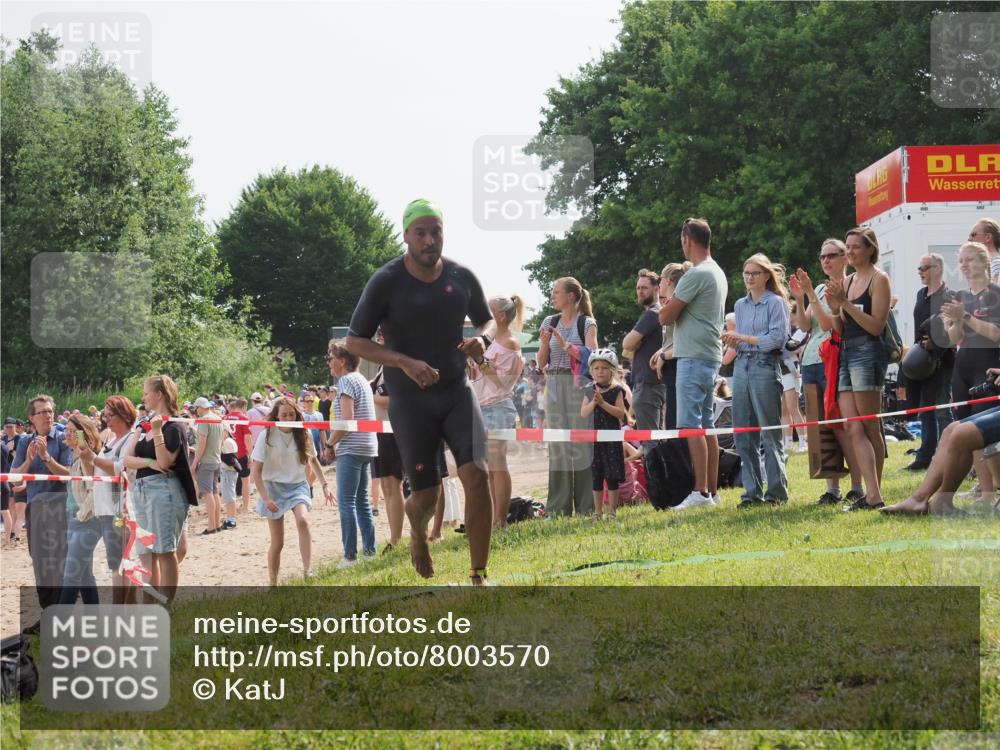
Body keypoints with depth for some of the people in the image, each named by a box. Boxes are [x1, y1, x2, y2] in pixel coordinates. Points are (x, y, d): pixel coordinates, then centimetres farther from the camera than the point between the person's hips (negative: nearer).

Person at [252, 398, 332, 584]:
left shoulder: (302, 434, -1)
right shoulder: (267, 436, -10)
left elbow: (313, 460, 17)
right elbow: (256, 471, -9)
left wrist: (325, 485, 12)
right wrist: (265, 498, -16)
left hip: (298, 485, 1)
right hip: (274, 487, -1)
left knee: (303, 520, -30)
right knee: (277, 542, 0)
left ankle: (308, 569, -32)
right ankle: (273, 583, 16)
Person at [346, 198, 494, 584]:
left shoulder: (462, 277, 0)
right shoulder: (386, 282, -10)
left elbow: (486, 319, 17)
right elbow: (354, 341, -8)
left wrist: (481, 339, -8)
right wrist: (404, 362, -22)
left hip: (457, 392, 3)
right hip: (410, 400, -2)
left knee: (477, 476, -16)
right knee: (427, 496, -2)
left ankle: (479, 577, -9)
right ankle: (418, 531, 37)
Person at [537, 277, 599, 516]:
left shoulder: (587, 323, 1)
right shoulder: (550, 323, 13)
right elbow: (542, 362, 12)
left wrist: (566, 345, -17)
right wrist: (544, 343, -6)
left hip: (578, 386, -4)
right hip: (554, 386, 4)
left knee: (581, 443, -7)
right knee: (557, 445, 3)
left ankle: (586, 505, -2)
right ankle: (559, 507, 6)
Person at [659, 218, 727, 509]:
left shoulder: (696, 275, -14)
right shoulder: (718, 274, 17)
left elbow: (666, 317, -14)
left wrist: (668, 302, 9)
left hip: (694, 359, -10)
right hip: (711, 356, 10)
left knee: (691, 425, -10)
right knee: (707, 424, 11)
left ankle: (701, 492, -14)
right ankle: (712, 491, 12)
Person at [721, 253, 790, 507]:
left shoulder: (775, 303, -2)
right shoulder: (741, 305, 17)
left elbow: (778, 338, -11)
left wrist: (743, 338, -12)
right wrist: (733, 342, -2)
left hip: (765, 367, -6)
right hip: (742, 367, 6)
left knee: (770, 433, -5)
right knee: (743, 435, 4)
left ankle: (777, 491, 0)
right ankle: (753, 491, 9)